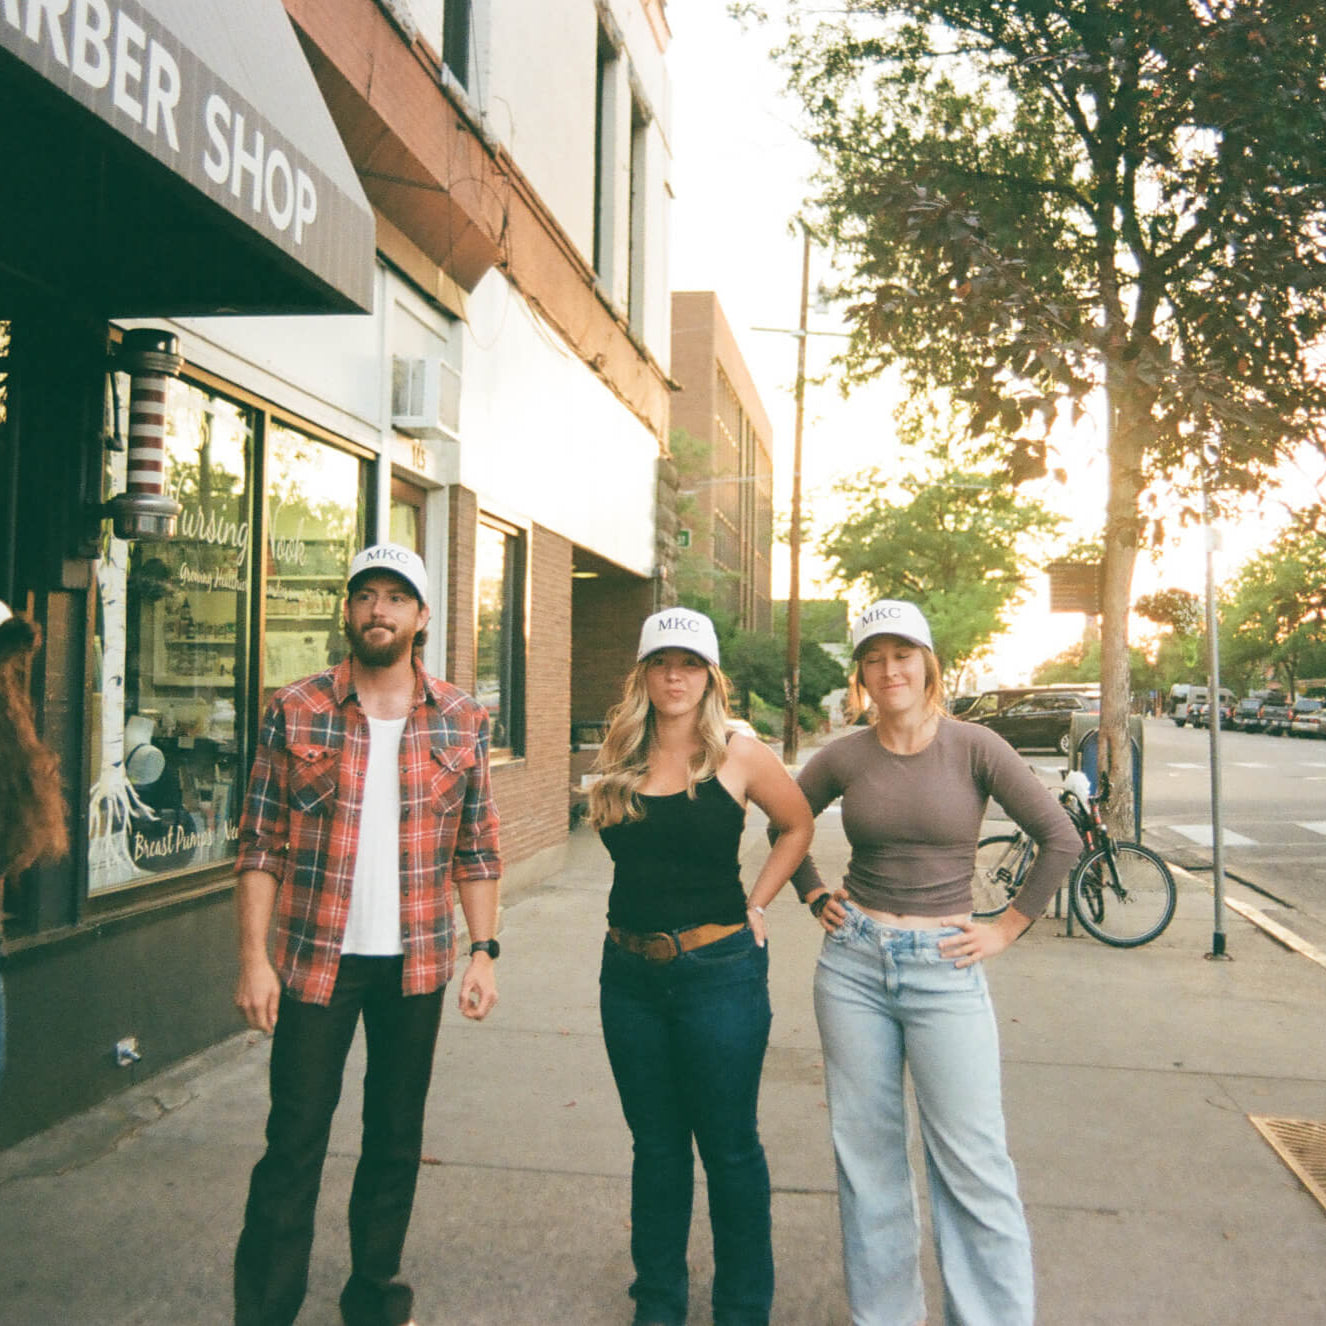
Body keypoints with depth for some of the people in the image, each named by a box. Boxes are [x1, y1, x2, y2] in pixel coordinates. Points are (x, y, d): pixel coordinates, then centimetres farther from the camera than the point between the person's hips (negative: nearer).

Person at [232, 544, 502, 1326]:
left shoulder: (461, 722, 2)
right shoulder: (296, 712, -2)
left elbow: (478, 850, 5)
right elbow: (261, 843, -3)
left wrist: (484, 952, -1)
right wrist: (254, 956, -8)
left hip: (416, 963, 2)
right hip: (317, 957, -2)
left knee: (398, 1136, 13)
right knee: (295, 1138, 3)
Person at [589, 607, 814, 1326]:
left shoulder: (739, 754, -7)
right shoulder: (620, 760, 4)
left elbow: (797, 826, 7)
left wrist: (755, 904, 0)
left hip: (719, 969, -4)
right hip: (630, 971, 4)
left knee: (729, 1149, 6)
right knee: (655, 1146, 15)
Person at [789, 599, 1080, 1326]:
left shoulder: (973, 746, -6)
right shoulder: (843, 756, 1)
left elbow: (1060, 839, -3)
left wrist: (1006, 928, -3)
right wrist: (816, 897, 10)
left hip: (943, 968, -3)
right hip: (853, 962, 3)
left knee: (972, 1162, -1)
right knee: (866, 1153, 11)